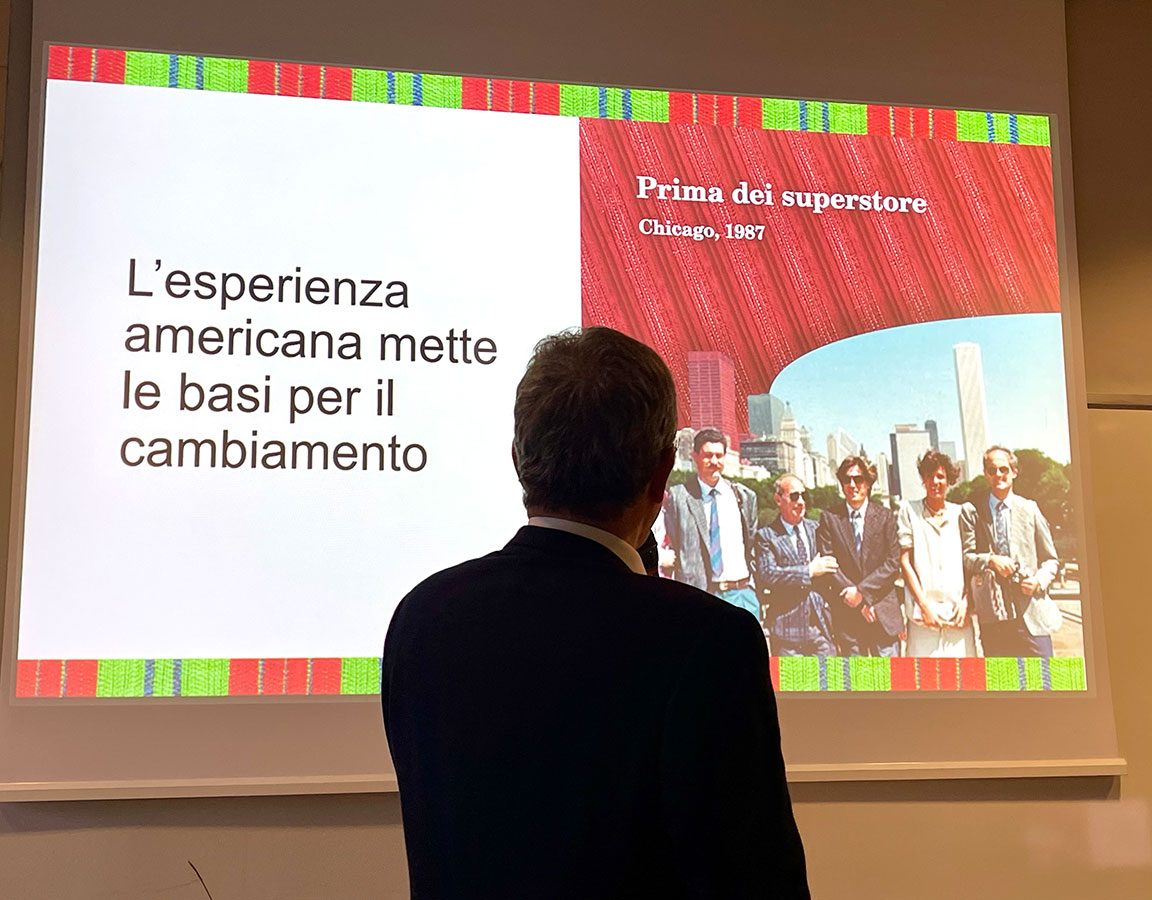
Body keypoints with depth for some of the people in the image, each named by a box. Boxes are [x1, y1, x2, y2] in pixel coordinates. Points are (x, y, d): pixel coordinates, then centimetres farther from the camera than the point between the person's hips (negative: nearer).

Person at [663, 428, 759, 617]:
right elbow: (671, 547, 3)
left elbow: (752, 544, 16)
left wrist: (752, 587, 10)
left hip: (741, 593, 3)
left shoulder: (744, 496, 11)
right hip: (698, 596, -3)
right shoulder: (678, 496, 0)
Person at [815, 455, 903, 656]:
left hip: (883, 610, 0)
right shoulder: (829, 517, 4)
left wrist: (862, 590, -12)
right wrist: (859, 601, -9)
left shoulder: (885, 517, 6)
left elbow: (893, 562, 0)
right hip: (847, 614, 0)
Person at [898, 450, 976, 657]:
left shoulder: (959, 514, 12)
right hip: (924, 615, -2)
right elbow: (905, 562, 1)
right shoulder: (909, 511, 6)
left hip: (957, 614, 2)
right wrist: (924, 605, -6)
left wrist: (965, 602, -2)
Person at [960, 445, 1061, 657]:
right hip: (992, 615, -1)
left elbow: (1050, 560, 15)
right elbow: (965, 557, 3)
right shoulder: (971, 512, 8)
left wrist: (1039, 580, -4)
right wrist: (990, 560, -16)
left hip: (1031, 613, 1)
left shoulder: (1030, 509, 12)